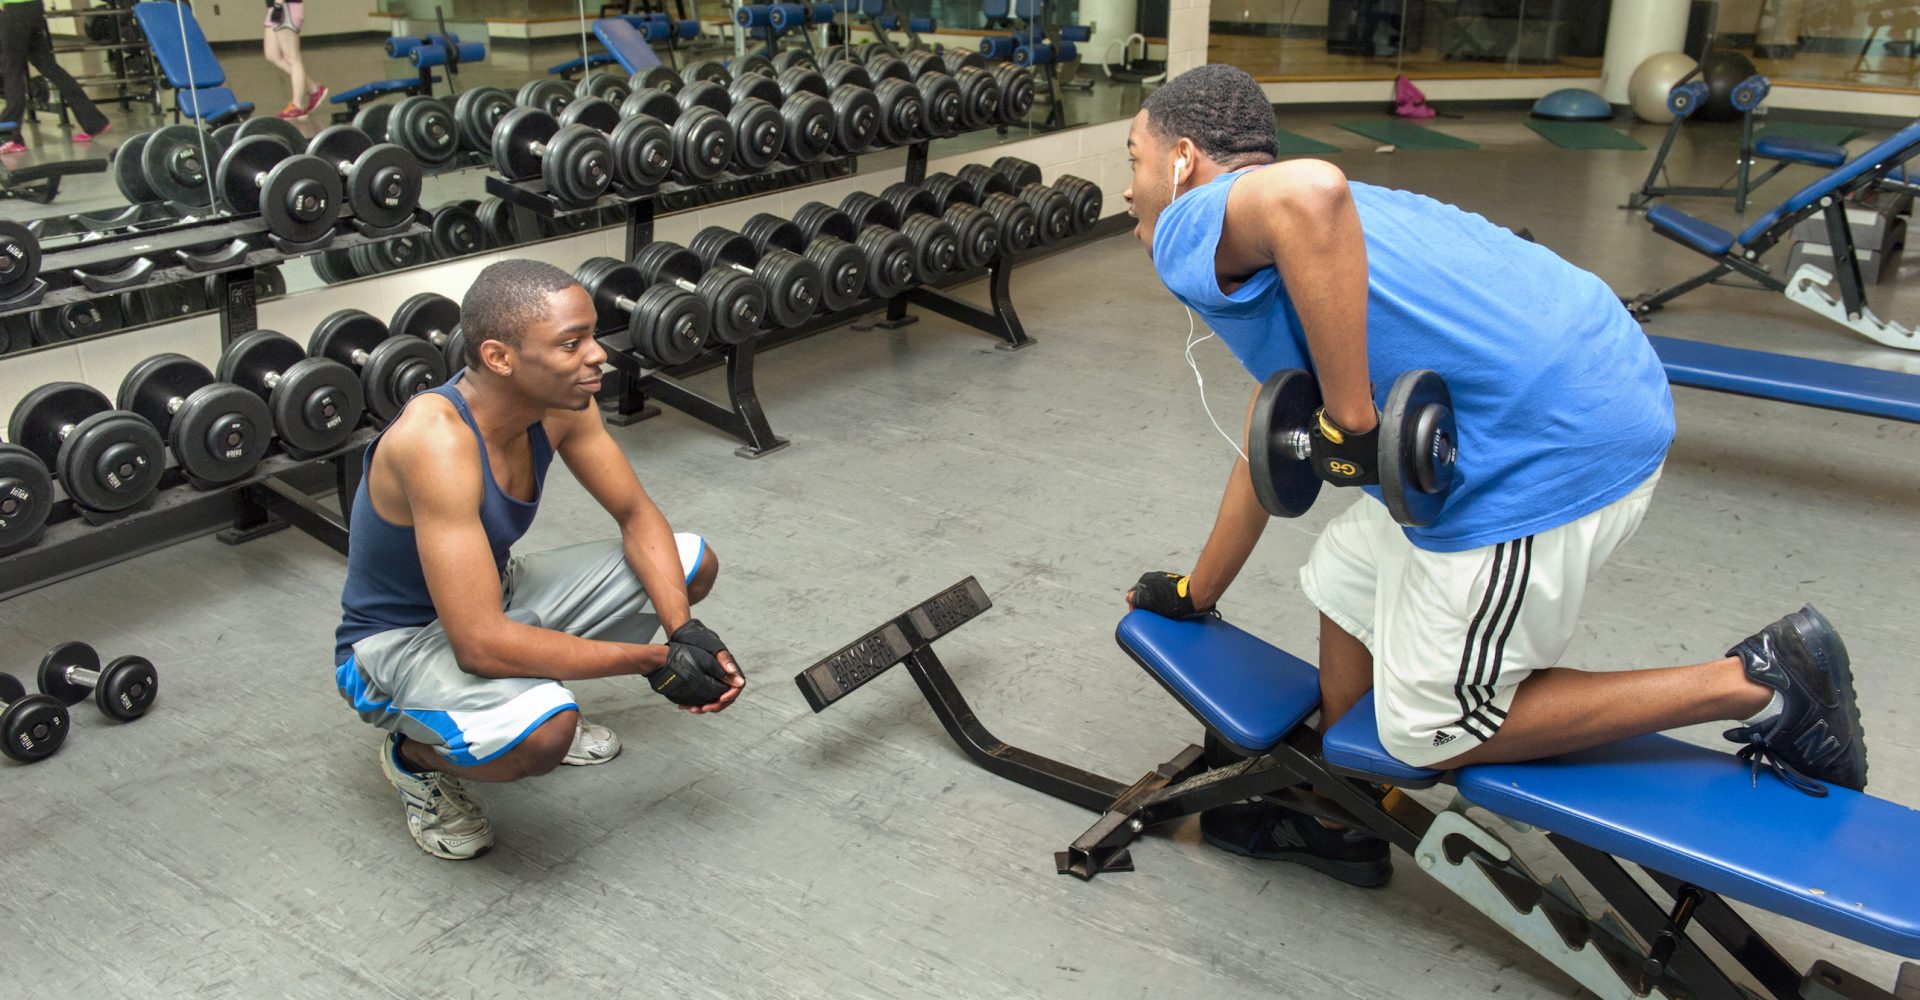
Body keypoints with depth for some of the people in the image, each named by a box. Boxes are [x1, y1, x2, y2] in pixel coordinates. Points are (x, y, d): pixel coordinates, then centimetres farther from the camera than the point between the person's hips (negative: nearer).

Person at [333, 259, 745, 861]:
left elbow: (638, 517, -2)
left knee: (694, 563, 1)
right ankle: (414, 756, -2)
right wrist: (653, 662, -31)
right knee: (543, 735, -38)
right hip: (396, 643, -7)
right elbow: (481, 645, -38)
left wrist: (686, 630, -18)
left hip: (494, 596, 8)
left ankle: (537, 701, 14)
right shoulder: (437, 441, -36)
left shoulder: (558, 401, -13)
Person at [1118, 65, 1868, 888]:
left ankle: (1751, 684, 11)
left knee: (1433, 729, 7)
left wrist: (1349, 422, -25)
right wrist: (1194, 596, 41)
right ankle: (1336, 820, 38)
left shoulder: (1196, 228, -6)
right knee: (1348, 580, 24)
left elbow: (1309, 194, -33)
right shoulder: (1254, 255, 23)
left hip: (1546, 451, -10)